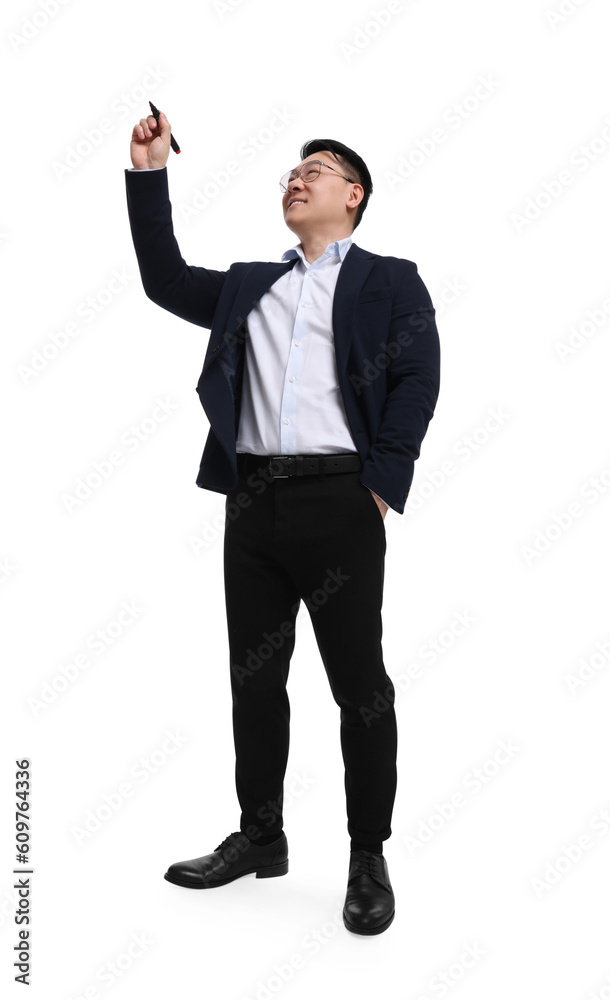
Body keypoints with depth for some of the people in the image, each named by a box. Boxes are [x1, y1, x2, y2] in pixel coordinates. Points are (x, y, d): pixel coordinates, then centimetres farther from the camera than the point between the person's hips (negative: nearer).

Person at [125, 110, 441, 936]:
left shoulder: (390, 281, 7)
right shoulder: (248, 286, 22)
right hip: (253, 500, 5)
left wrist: (381, 488, -12)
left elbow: (418, 382, -3)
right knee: (254, 678, 11)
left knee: (359, 683, 0)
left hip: (338, 501, -5)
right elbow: (165, 280, 16)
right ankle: (260, 837, 25)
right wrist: (149, 173, 11)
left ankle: (369, 859, 13)